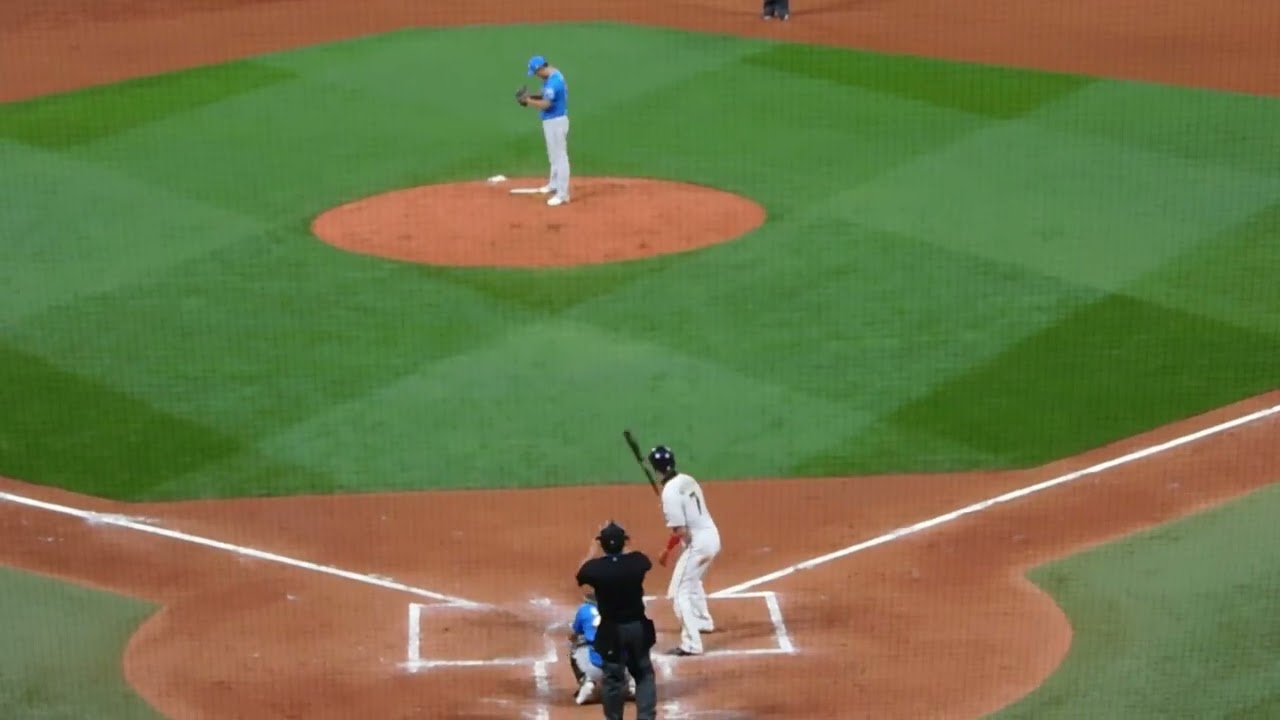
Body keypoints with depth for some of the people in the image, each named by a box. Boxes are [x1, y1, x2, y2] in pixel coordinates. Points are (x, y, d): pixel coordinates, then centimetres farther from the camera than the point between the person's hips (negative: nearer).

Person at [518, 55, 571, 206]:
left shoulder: (553, 81, -25)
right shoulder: (554, 74, 7)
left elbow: (545, 104, -29)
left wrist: (528, 101, -15)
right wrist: (535, 96, 3)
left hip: (556, 121, -11)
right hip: (552, 120, 11)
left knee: (560, 156, -9)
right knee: (554, 155, 25)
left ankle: (562, 194, -8)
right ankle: (555, 184, 41)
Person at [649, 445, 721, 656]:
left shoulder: (670, 491, -20)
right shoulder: (688, 480, 6)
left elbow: (680, 530, -22)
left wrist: (667, 550, -6)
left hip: (697, 542, -9)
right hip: (712, 535, 9)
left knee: (680, 592, -5)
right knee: (692, 580, 33)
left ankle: (691, 644, -12)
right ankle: (703, 622, 52)